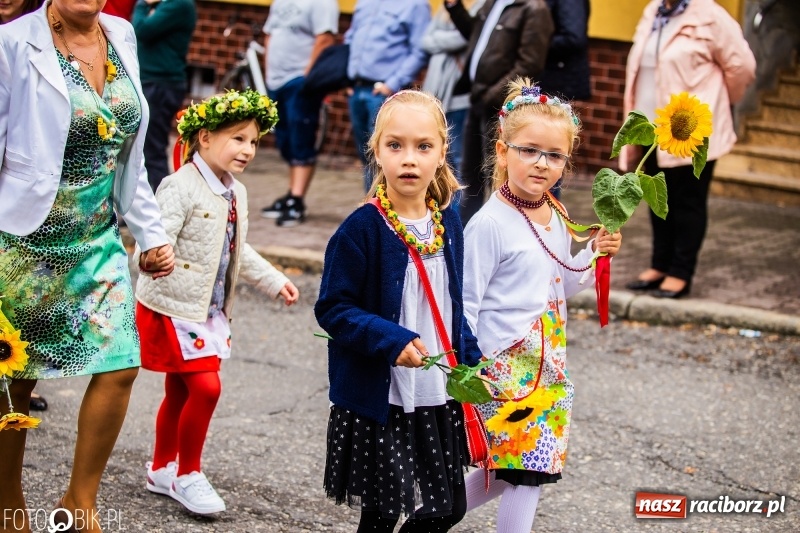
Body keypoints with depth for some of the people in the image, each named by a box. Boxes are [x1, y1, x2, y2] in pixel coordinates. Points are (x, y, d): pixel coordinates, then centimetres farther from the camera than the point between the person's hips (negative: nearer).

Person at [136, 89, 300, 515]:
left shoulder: (235, 193, 10)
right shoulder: (181, 187, -19)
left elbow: (239, 251, 25)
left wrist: (274, 281, 30)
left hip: (209, 311, 9)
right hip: (173, 308, -9)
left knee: (180, 391, 16)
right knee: (205, 387, -12)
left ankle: (162, 469, 31)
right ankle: (187, 474, 5)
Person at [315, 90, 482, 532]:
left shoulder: (448, 223, 4)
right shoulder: (363, 229, -15)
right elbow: (333, 309, -15)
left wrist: (472, 364, 9)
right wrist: (391, 341, -26)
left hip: (438, 399, 6)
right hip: (376, 399, -6)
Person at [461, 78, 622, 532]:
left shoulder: (557, 219, 7)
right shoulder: (490, 224, -16)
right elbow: (465, 303, -15)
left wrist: (596, 255, 5)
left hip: (548, 367, 8)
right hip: (505, 368, -8)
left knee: (508, 469, 15)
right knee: (531, 466, -4)